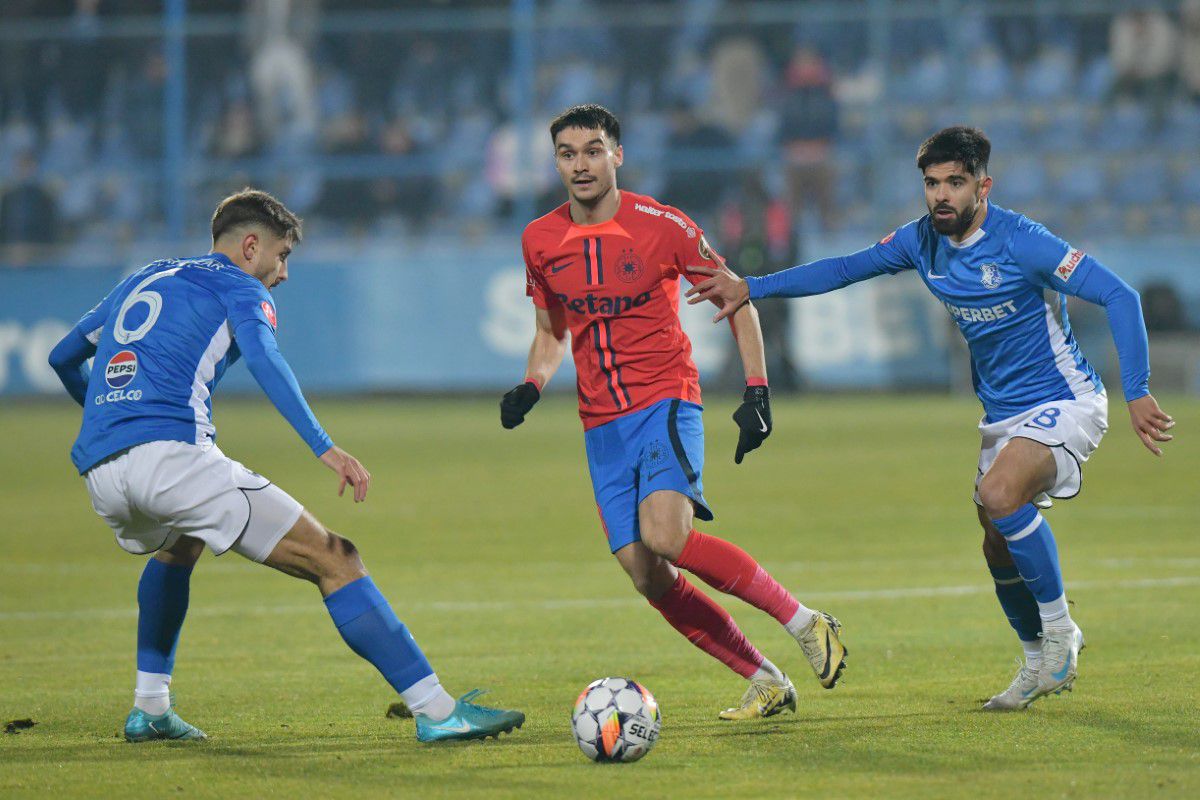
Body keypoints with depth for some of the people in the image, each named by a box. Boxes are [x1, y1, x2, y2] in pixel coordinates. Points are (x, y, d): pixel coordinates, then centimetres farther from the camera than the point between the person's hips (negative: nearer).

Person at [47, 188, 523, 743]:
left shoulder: (141, 279, 30)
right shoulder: (236, 285, 11)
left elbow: (63, 358, 40)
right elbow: (262, 357, -11)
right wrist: (324, 447, -21)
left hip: (97, 470, 7)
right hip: (173, 452, -7)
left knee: (178, 547, 41)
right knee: (334, 561, -4)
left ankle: (149, 709, 35)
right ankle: (435, 711, -13)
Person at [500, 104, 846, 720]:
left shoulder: (661, 226, -7)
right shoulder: (540, 241, 6)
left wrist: (756, 390, -5)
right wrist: (531, 387, 2)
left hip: (665, 403, -5)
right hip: (602, 426, 5)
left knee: (666, 536, -28)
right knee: (647, 576, -4)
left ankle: (804, 623, -14)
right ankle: (766, 682, 8)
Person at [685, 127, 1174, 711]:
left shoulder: (1019, 242, -21)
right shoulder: (923, 242, -1)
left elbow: (1119, 296, -23)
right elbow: (847, 269, 13)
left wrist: (1136, 393, -29)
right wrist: (751, 288, 6)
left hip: (1064, 402, -8)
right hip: (1002, 415, 8)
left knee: (999, 494, -30)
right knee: (999, 547, 7)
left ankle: (1059, 633, -13)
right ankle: (1041, 664, 30)